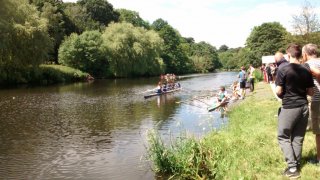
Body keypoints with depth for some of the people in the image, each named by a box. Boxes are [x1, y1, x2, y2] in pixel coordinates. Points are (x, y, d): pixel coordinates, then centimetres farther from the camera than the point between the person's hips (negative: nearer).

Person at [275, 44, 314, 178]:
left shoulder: (283, 70, -12)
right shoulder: (306, 71, 2)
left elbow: (278, 91, -13)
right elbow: (311, 92, 7)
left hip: (289, 107, -5)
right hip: (303, 107, 5)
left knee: (283, 137, 8)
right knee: (298, 138, 14)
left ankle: (292, 167, 3)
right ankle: (296, 165, 24)